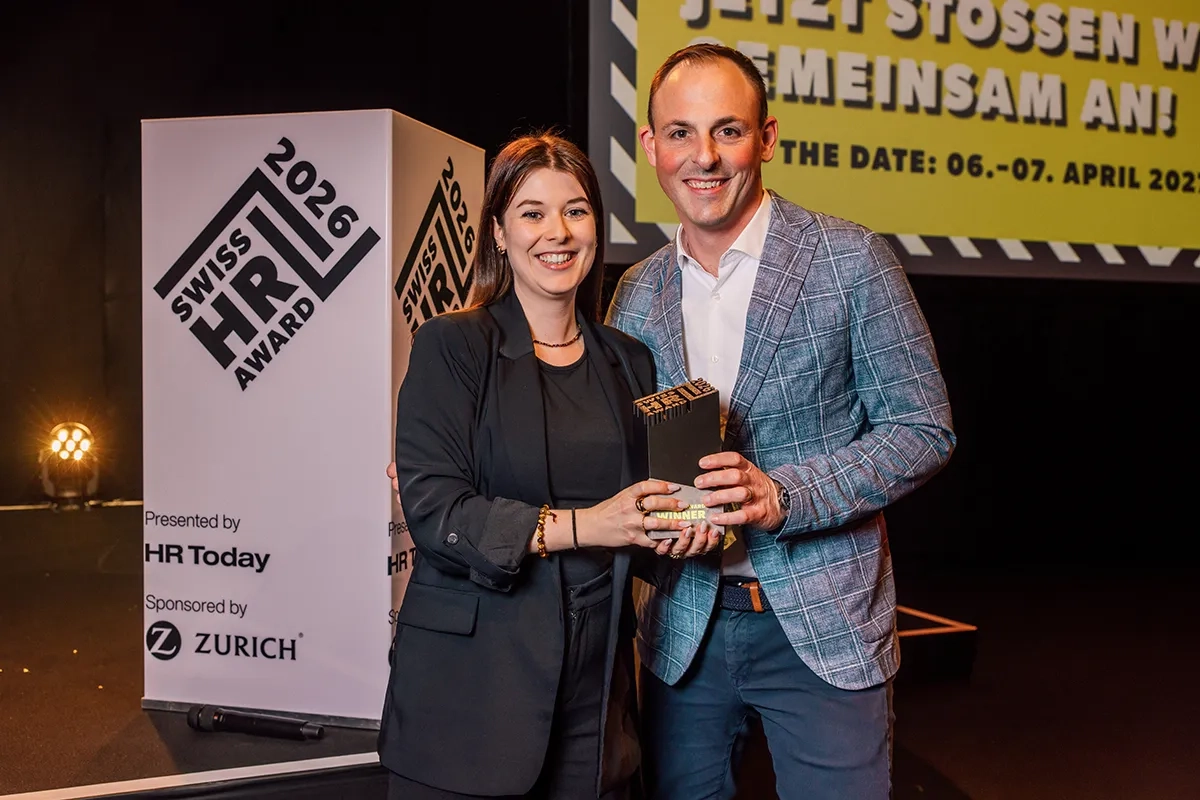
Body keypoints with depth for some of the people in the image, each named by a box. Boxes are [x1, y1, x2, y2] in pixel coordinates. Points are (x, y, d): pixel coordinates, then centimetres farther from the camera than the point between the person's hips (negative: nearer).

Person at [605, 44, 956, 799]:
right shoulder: (636, 294, 4)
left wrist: (784, 494, -21)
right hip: (684, 626, 4)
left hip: (825, 624, -3)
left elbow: (923, 428, -8)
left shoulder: (852, 261, -8)